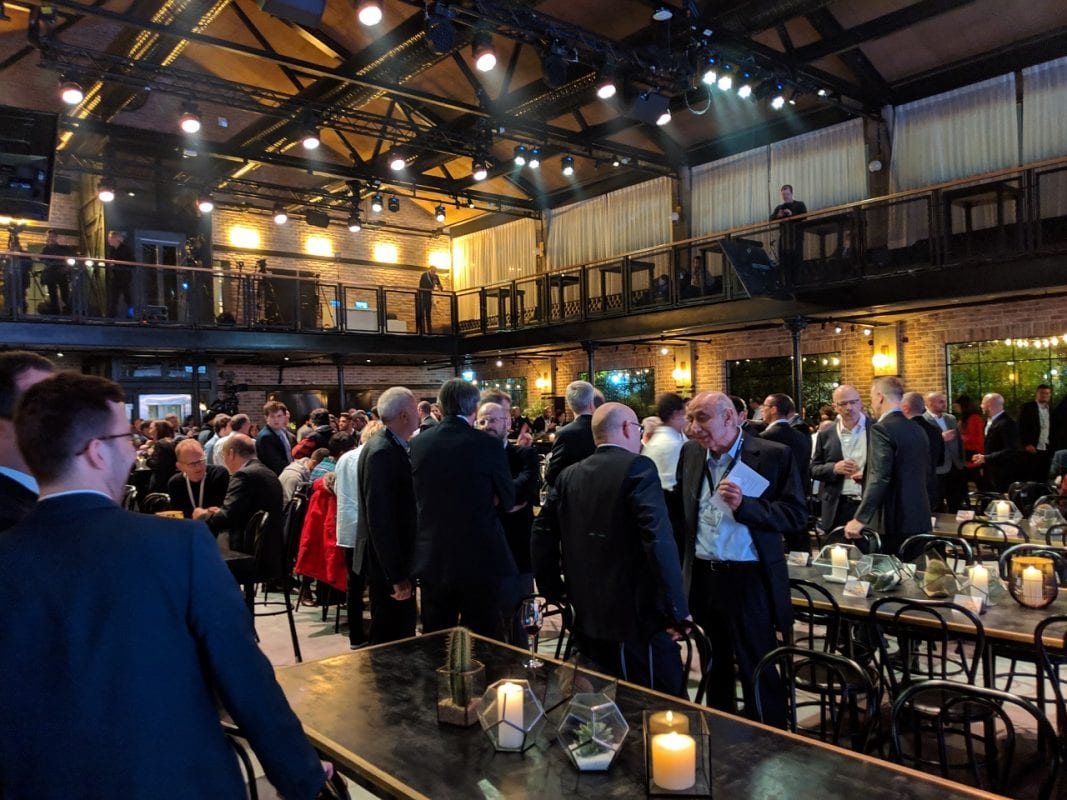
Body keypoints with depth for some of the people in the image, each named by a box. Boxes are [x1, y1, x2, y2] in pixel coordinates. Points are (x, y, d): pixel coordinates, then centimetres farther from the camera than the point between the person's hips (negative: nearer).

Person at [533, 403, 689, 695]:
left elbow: (543, 531, 10)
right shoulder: (638, 467, -11)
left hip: (587, 614, 7)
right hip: (636, 614, -7)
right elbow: (659, 539, -19)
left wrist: (552, 588, 19)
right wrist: (677, 610, -15)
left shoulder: (569, 475, 8)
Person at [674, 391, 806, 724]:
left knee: (759, 671, 6)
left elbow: (796, 513, -12)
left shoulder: (774, 455, -9)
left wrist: (744, 505, -23)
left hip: (749, 580, -5)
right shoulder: (690, 453, 5)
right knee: (715, 667, 21)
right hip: (702, 578, 5)